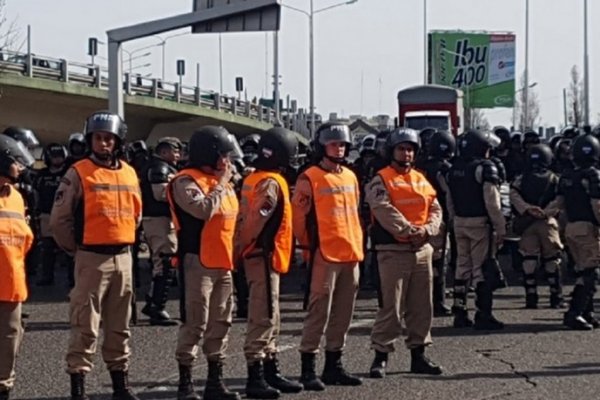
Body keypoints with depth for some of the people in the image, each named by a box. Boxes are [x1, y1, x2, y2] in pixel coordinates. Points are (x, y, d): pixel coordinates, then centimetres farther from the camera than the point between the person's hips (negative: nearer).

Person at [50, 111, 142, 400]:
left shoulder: (129, 173, 9)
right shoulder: (79, 173, -8)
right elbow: (60, 218, -7)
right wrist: (75, 248, -1)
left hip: (123, 257, 6)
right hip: (91, 258, -5)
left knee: (119, 325, 12)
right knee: (85, 325, -5)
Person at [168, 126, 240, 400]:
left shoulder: (222, 181, 16)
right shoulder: (186, 181, -11)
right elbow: (204, 209, -26)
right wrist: (221, 184, -13)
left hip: (223, 263, 8)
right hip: (197, 262, -8)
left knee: (220, 323, 11)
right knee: (195, 324, -7)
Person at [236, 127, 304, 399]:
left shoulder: (254, 178, 14)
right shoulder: (271, 182, -16)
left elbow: (247, 218, 14)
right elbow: (255, 220, -21)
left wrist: (241, 249, 12)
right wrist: (242, 248, -14)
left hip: (257, 256, 10)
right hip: (264, 257, -10)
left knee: (270, 318, 15)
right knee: (263, 317, -9)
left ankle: (271, 372, 23)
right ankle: (255, 378, -8)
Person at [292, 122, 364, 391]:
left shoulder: (350, 177, 14)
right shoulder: (309, 178, -8)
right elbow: (298, 216, -6)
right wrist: (310, 245, 0)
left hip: (351, 255, 7)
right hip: (324, 256, -7)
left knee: (343, 314, 11)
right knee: (319, 313, -7)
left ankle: (334, 366, 20)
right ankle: (308, 368, -1)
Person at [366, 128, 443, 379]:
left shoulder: (422, 180, 16)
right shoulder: (381, 181, -4)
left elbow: (435, 209, 8)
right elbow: (385, 212, -16)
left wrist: (427, 229, -10)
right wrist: (409, 231, -22)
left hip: (422, 250, 6)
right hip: (393, 251, -6)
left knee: (421, 306, 10)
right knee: (390, 307, -7)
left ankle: (418, 355, 19)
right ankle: (380, 356, 0)